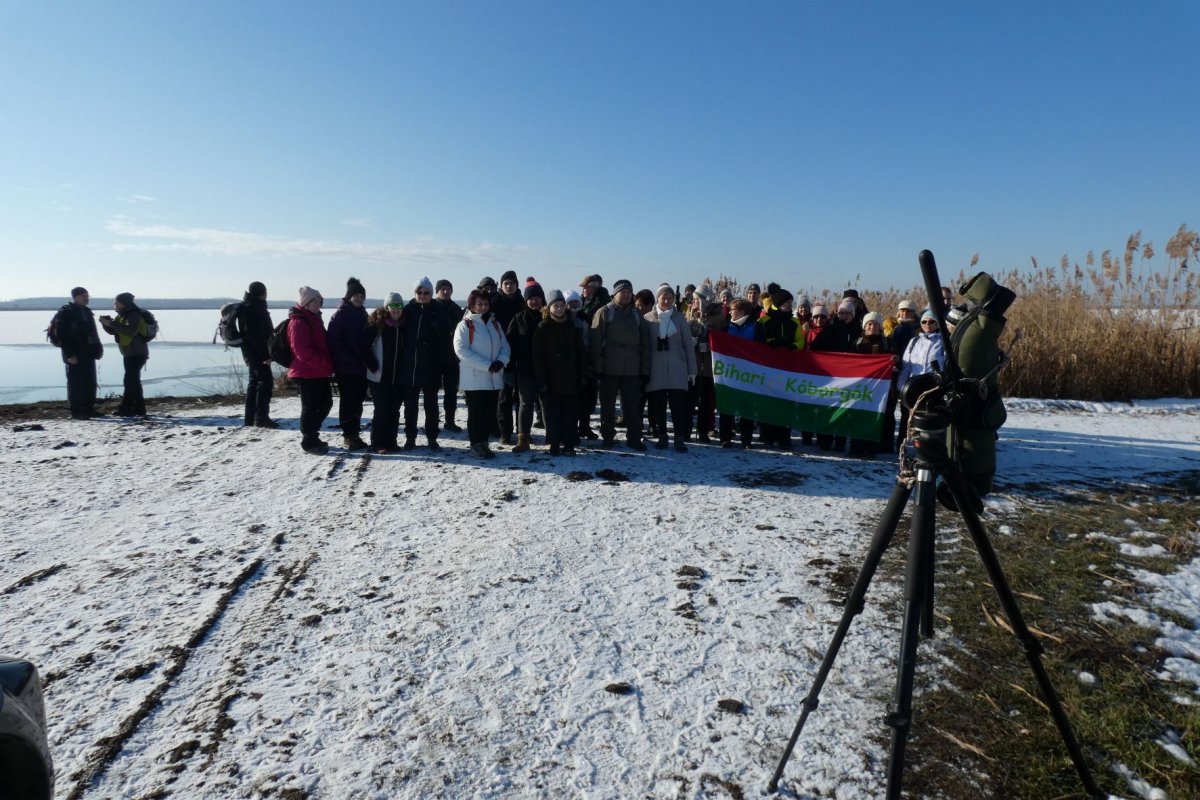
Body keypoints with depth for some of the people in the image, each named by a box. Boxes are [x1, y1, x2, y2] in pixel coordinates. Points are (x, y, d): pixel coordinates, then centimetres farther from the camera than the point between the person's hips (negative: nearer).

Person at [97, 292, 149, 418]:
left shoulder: (134, 315, -14)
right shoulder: (122, 316, 16)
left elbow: (130, 331, -29)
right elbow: (113, 331, 18)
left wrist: (111, 323, -26)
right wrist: (105, 323, 0)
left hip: (137, 354, -10)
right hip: (129, 354, 10)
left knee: (130, 381, -11)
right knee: (133, 381, 11)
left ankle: (126, 409, -9)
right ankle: (139, 409, 16)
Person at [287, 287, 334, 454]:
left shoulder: (314, 319, 15)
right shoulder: (299, 322, -15)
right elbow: (302, 351, -23)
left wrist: (327, 363, 12)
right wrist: (325, 363, -22)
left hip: (319, 372, 10)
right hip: (307, 373, -10)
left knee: (326, 403, 16)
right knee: (310, 407, 0)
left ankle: (310, 434, 30)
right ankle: (309, 442, 12)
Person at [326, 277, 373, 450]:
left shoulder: (362, 313, 13)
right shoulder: (341, 314, -7)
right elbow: (334, 340, -13)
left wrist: (368, 358, 6)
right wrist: (350, 358, -18)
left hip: (360, 367, 7)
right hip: (345, 367, -6)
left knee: (358, 400, 10)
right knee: (348, 401, -1)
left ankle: (355, 434, 19)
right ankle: (349, 436, 7)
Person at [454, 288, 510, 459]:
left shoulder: (494, 323, 13)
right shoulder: (465, 325, -5)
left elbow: (504, 346, 11)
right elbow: (461, 350, -14)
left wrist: (501, 361, -12)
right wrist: (487, 365, -19)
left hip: (494, 379, 5)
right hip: (474, 379, -5)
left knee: (490, 413, 9)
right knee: (476, 413, 1)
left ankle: (483, 442, 21)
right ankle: (475, 445, 13)